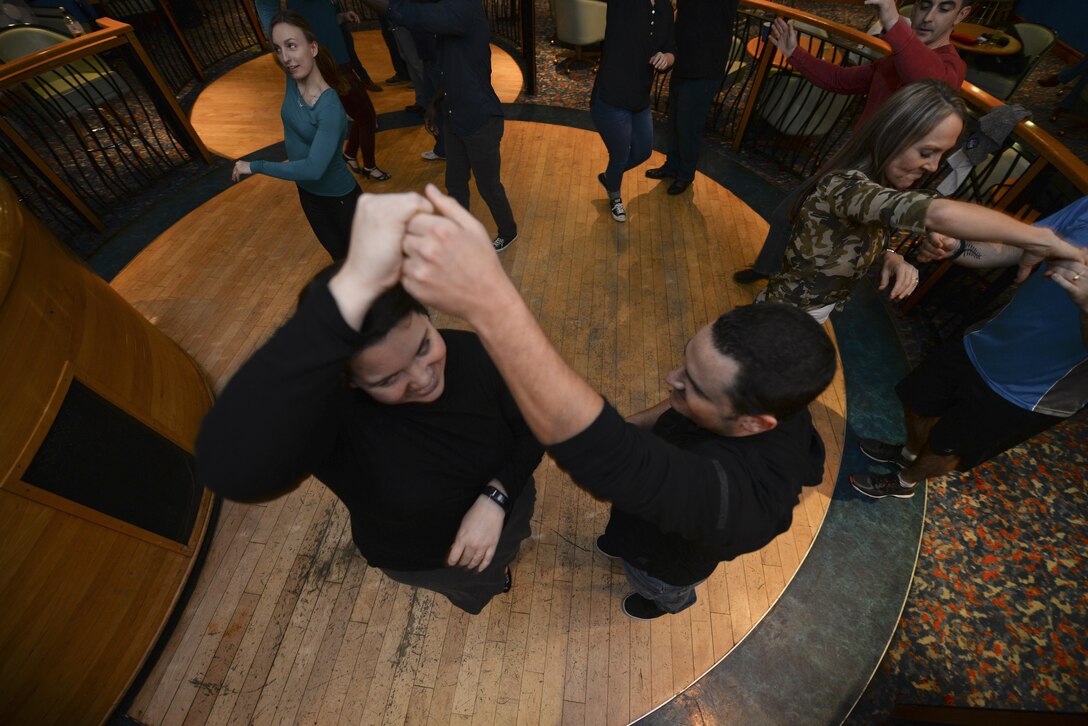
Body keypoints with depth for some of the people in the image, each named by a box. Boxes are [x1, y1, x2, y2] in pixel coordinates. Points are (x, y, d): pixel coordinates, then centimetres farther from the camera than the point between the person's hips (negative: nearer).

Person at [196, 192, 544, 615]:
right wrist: (354, 285, -71)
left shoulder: (472, 353, -29)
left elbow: (533, 429, -14)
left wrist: (497, 496, -31)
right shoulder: (330, 411, -39)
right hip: (422, 559, -1)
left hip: (501, 509, 2)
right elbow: (229, 468, -63)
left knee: (505, 548, 37)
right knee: (477, 586, 31)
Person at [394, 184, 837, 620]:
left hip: (669, 555, -4)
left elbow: (607, 457, -74)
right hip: (665, 508, 4)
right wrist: (633, 424, -17)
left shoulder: (740, 492, -55)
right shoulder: (759, 390, -29)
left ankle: (673, 601, 72)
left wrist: (490, 303, -83)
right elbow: (683, 411, -5)